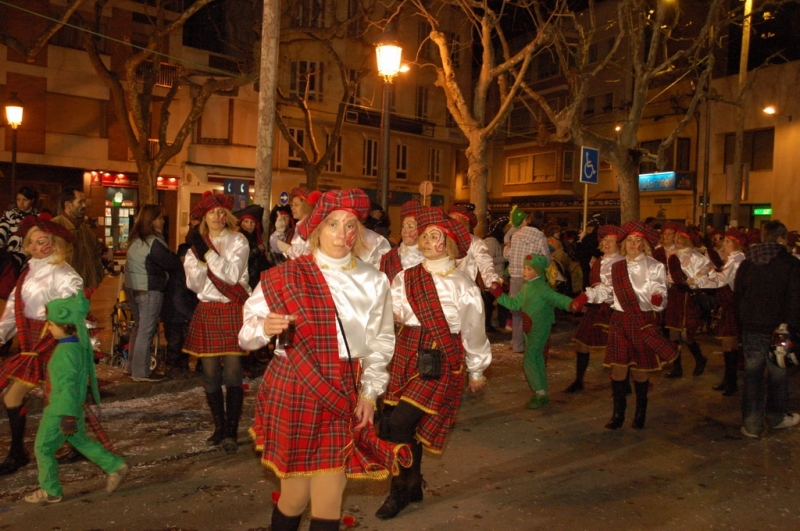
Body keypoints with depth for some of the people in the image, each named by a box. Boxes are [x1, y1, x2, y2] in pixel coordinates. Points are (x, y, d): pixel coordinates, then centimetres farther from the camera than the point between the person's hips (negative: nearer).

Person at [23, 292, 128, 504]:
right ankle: (115, 466, 19)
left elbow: (68, 386, -26)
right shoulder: (78, 344, 4)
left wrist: (68, 416, -23)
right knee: (81, 441, 20)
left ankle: (50, 491, 20)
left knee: (43, 448, 8)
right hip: (71, 407, 9)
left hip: (60, 410, -9)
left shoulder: (66, 351, -26)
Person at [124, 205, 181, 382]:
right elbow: (173, 264, -16)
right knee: (146, 331, -1)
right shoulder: (154, 243, -17)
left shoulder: (134, 240, 10)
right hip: (149, 291, -9)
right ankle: (141, 372, 6)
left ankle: (131, 365, 27)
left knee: (138, 327, 19)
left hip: (132, 288, 9)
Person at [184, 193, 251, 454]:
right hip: (206, 312, 4)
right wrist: (200, 259, -11)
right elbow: (194, 284, 4)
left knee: (232, 373, -7)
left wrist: (208, 253, -13)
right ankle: (219, 427, 18)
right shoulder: (197, 245, 12)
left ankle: (231, 432, -1)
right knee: (210, 374, 5)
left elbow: (233, 274, -11)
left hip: (233, 310, -3)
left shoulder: (237, 241, 2)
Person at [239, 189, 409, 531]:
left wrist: (369, 391, 2)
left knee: (329, 498, 6)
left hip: (343, 397, 2)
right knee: (295, 493, 9)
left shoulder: (373, 281, 4)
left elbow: (381, 341, 10)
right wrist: (264, 328, -27)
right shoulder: (285, 276, -4)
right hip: (294, 392, -2)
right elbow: (247, 332, -5)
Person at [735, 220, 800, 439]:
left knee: (752, 373, 7)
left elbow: (737, 297, 8)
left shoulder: (746, 264, 5)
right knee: (778, 372, 14)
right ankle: (776, 417, 30)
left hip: (751, 328, 3)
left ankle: (752, 424, 9)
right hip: (778, 329, -3)